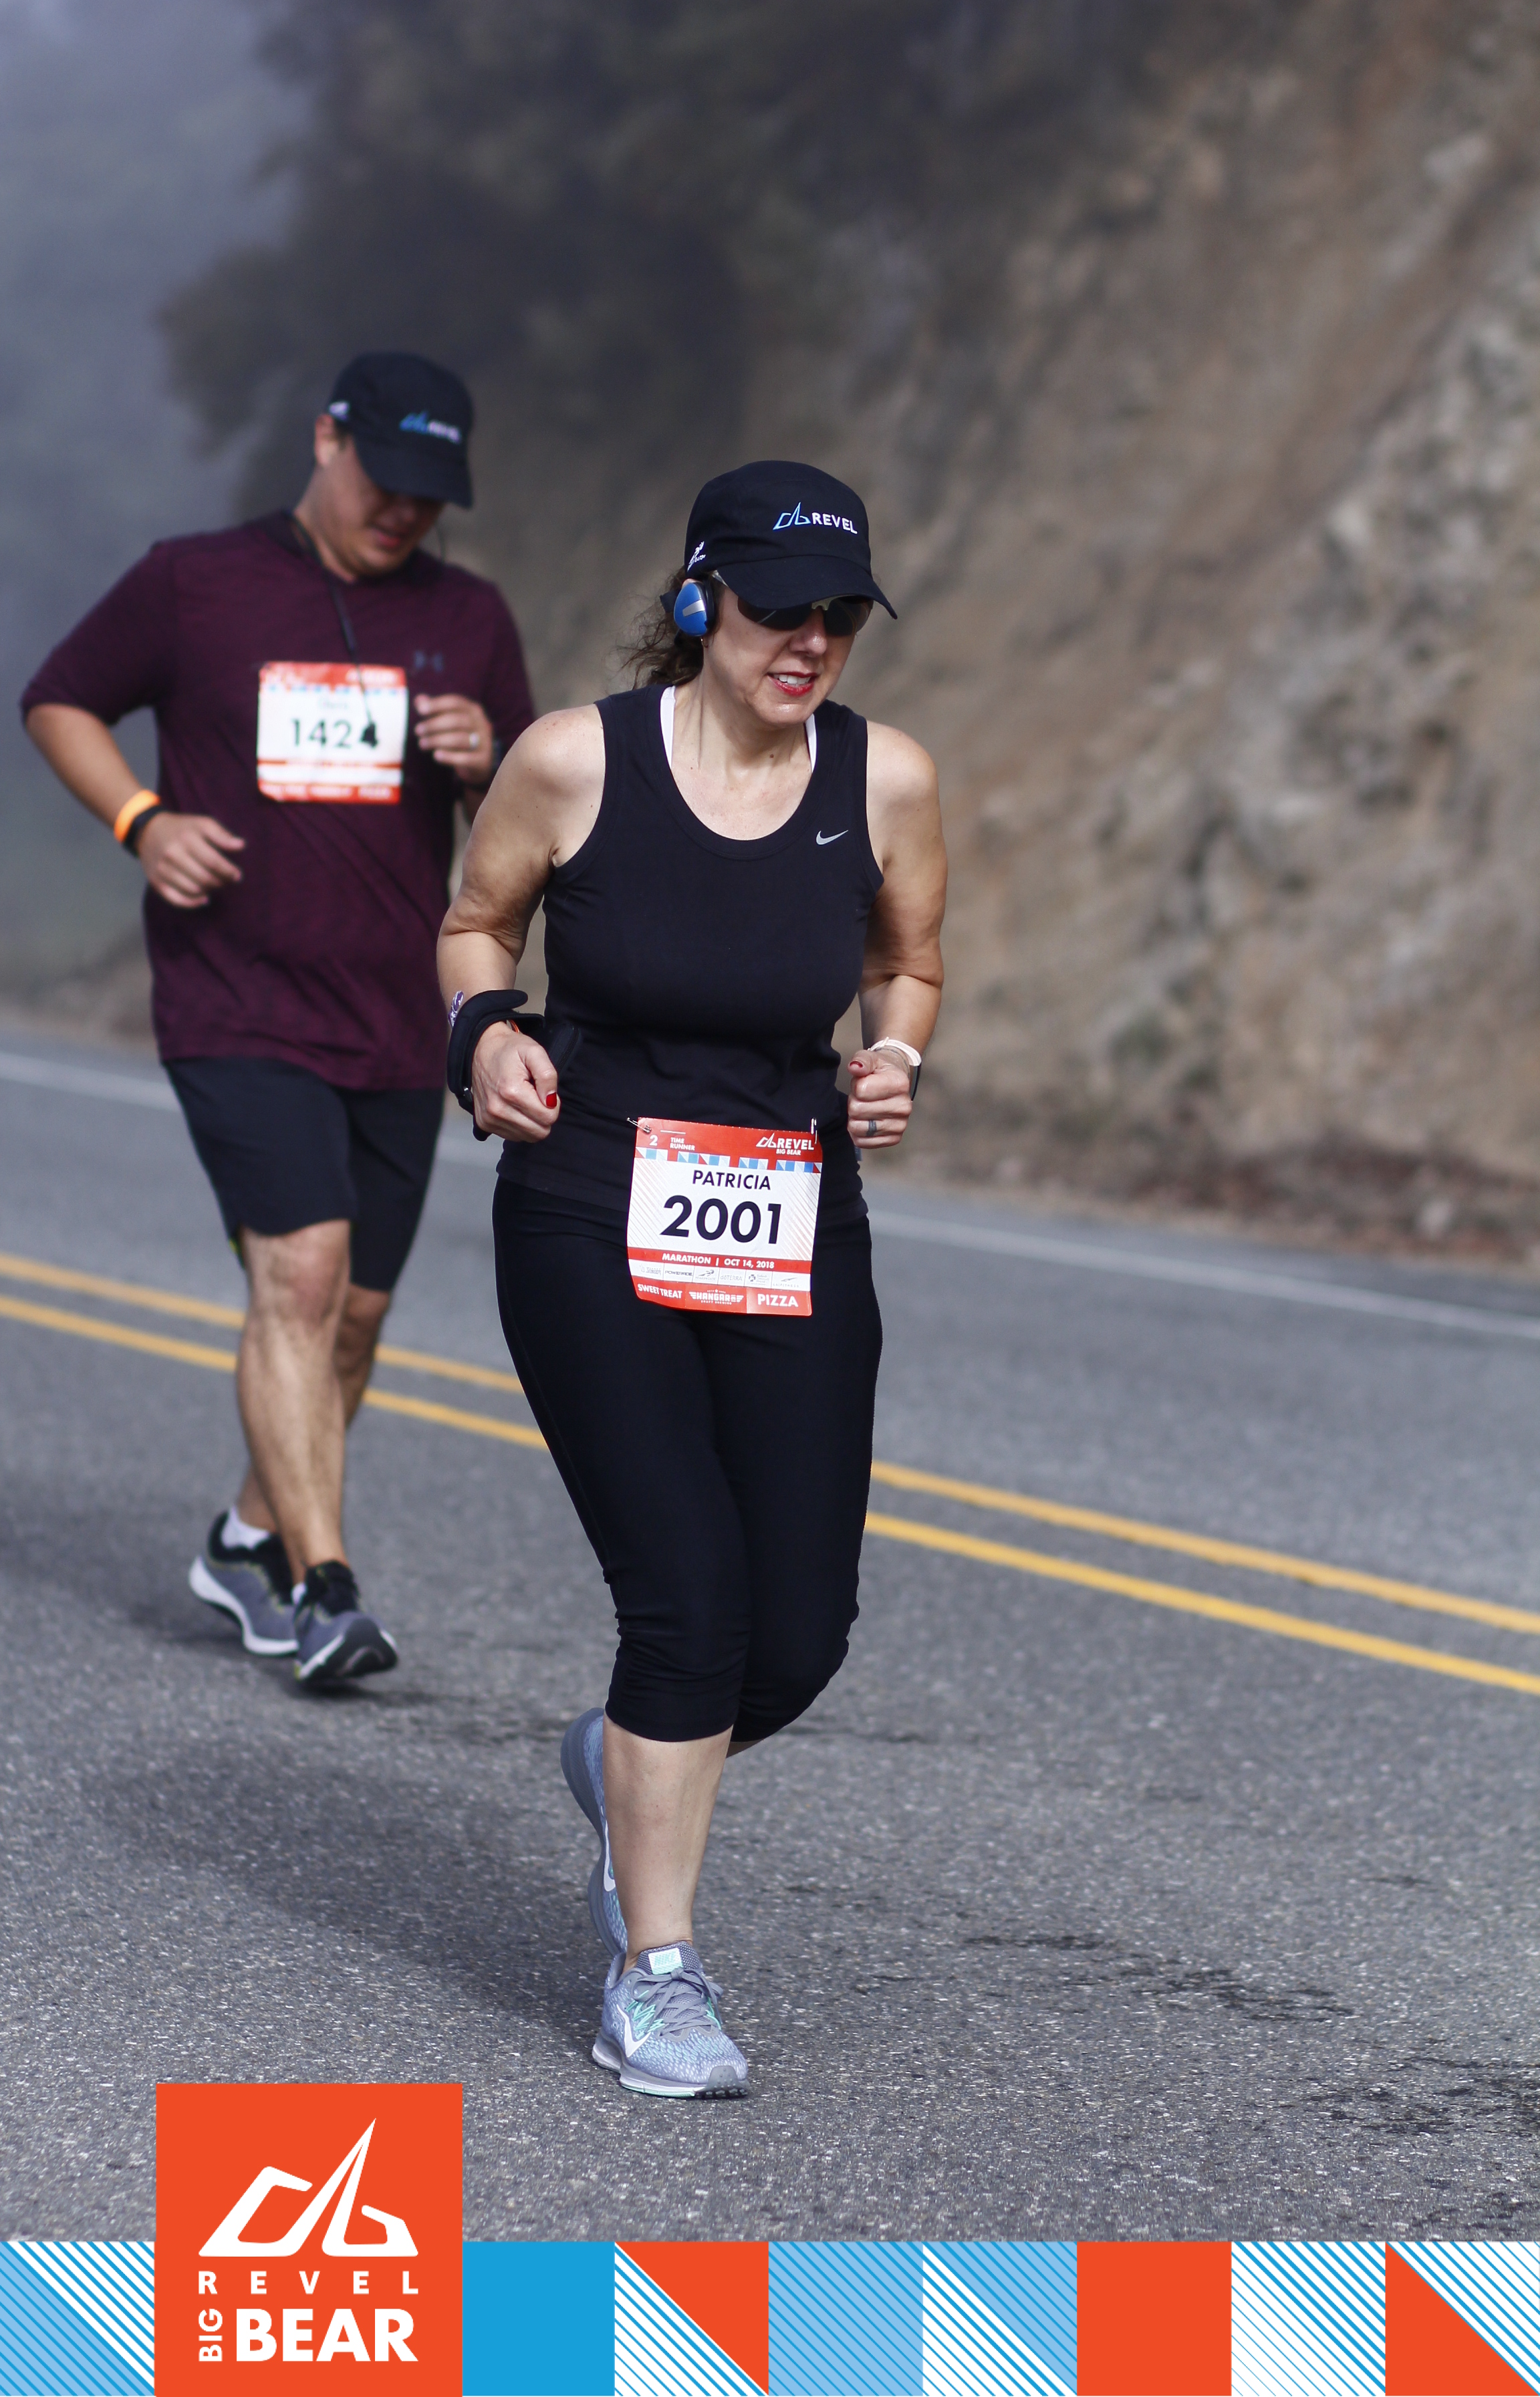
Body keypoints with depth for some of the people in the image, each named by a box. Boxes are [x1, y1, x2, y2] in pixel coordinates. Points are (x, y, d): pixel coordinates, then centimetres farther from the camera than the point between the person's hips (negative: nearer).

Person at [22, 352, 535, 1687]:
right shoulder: (193, 586, 0)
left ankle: (253, 1538, 32)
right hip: (236, 1011, -4)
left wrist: (487, 767, -9)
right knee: (300, 1270, -19)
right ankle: (322, 1588, -22)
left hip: (399, 1025, 5)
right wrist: (144, 820, -6)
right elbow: (58, 702, 11)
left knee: (356, 1308, 10)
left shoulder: (469, 621, 10)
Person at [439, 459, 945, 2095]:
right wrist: (485, 1028, -10)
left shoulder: (885, 784, -3)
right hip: (591, 1224, -3)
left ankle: (629, 1767, 37)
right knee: (689, 1593, -13)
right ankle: (651, 1979, 4)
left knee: (800, 1635, 0)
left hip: (795, 1239, 3)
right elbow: (475, 918, 9)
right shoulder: (578, 761, -9)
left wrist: (895, 1061, -4)